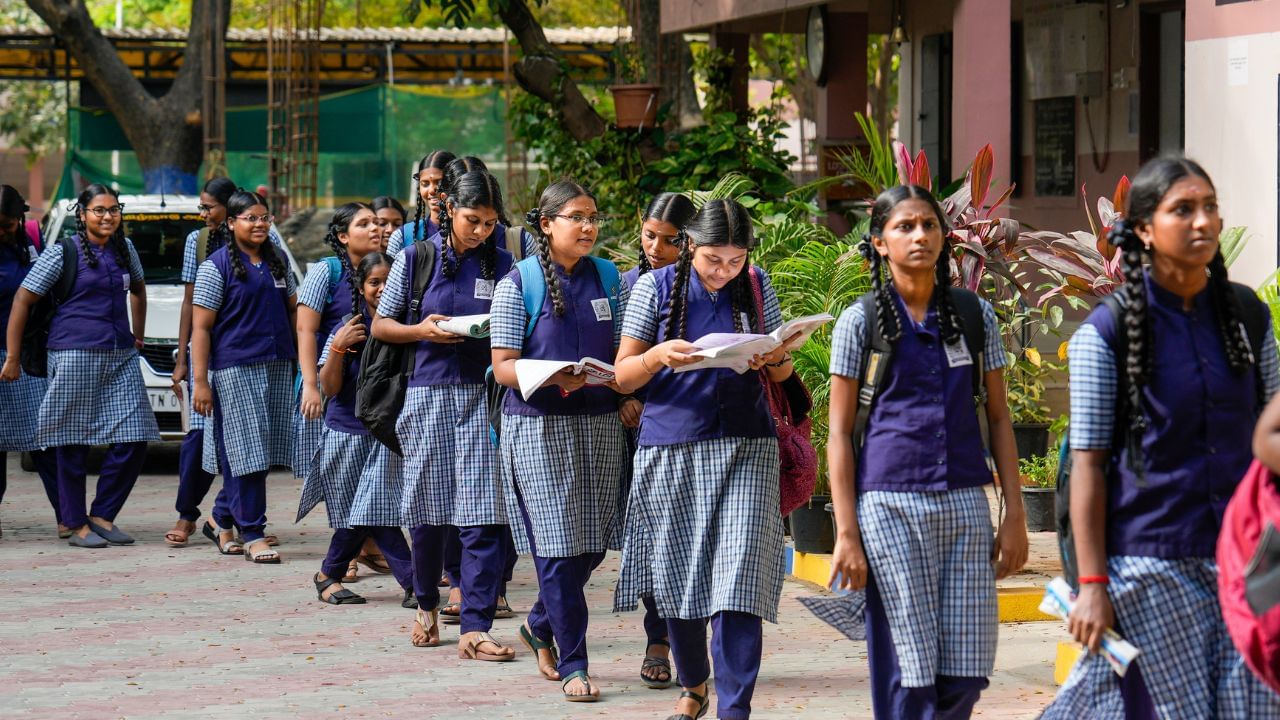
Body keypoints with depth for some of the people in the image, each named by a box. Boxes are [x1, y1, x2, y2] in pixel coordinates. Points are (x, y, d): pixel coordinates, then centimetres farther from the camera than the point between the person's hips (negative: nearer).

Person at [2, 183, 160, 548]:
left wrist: (137, 338, 25)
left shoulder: (125, 250, 13)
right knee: (73, 443, -2)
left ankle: (102, 516, 11)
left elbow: (138, 291, 33)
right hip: (75, 355, -5)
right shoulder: (62, 253, -2)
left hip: (120, 356, 5)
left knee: (134, 439, -2)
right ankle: (76, 525, 8)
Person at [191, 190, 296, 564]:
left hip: (277, 366, 6)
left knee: (263, 451, 6)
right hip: (235, 368, -6)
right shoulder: (217, 265, -4)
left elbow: (292, 309, 25)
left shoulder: (276, 262, 15)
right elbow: (201, 326, -7)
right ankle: (252, 534, -5)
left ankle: (225, 519, 22)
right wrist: (200, 382, -13)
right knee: (245, 450, -7)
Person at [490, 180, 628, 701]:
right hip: (538, 427, -4)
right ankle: (572, 664, 0)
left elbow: (623, 354, 14)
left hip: (600, 423, 4)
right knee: (558, 544, -7)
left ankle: (540, 626, 32)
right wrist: (553, 378, -23)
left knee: (593, 541, 6)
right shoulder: (517, 284, -2)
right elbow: (503, 366, -6)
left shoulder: (608, 279, 10)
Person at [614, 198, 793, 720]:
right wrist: (658, 355, -19)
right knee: (676, 577, 9)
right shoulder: (656, 287, 0)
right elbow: (623, 375, 2)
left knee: (738, 582, -10)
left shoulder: (756, 286, 5)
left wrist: (775, 361, -10)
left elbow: (782, 372, 14)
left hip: (744, 450, 0)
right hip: (671, 449, 0)